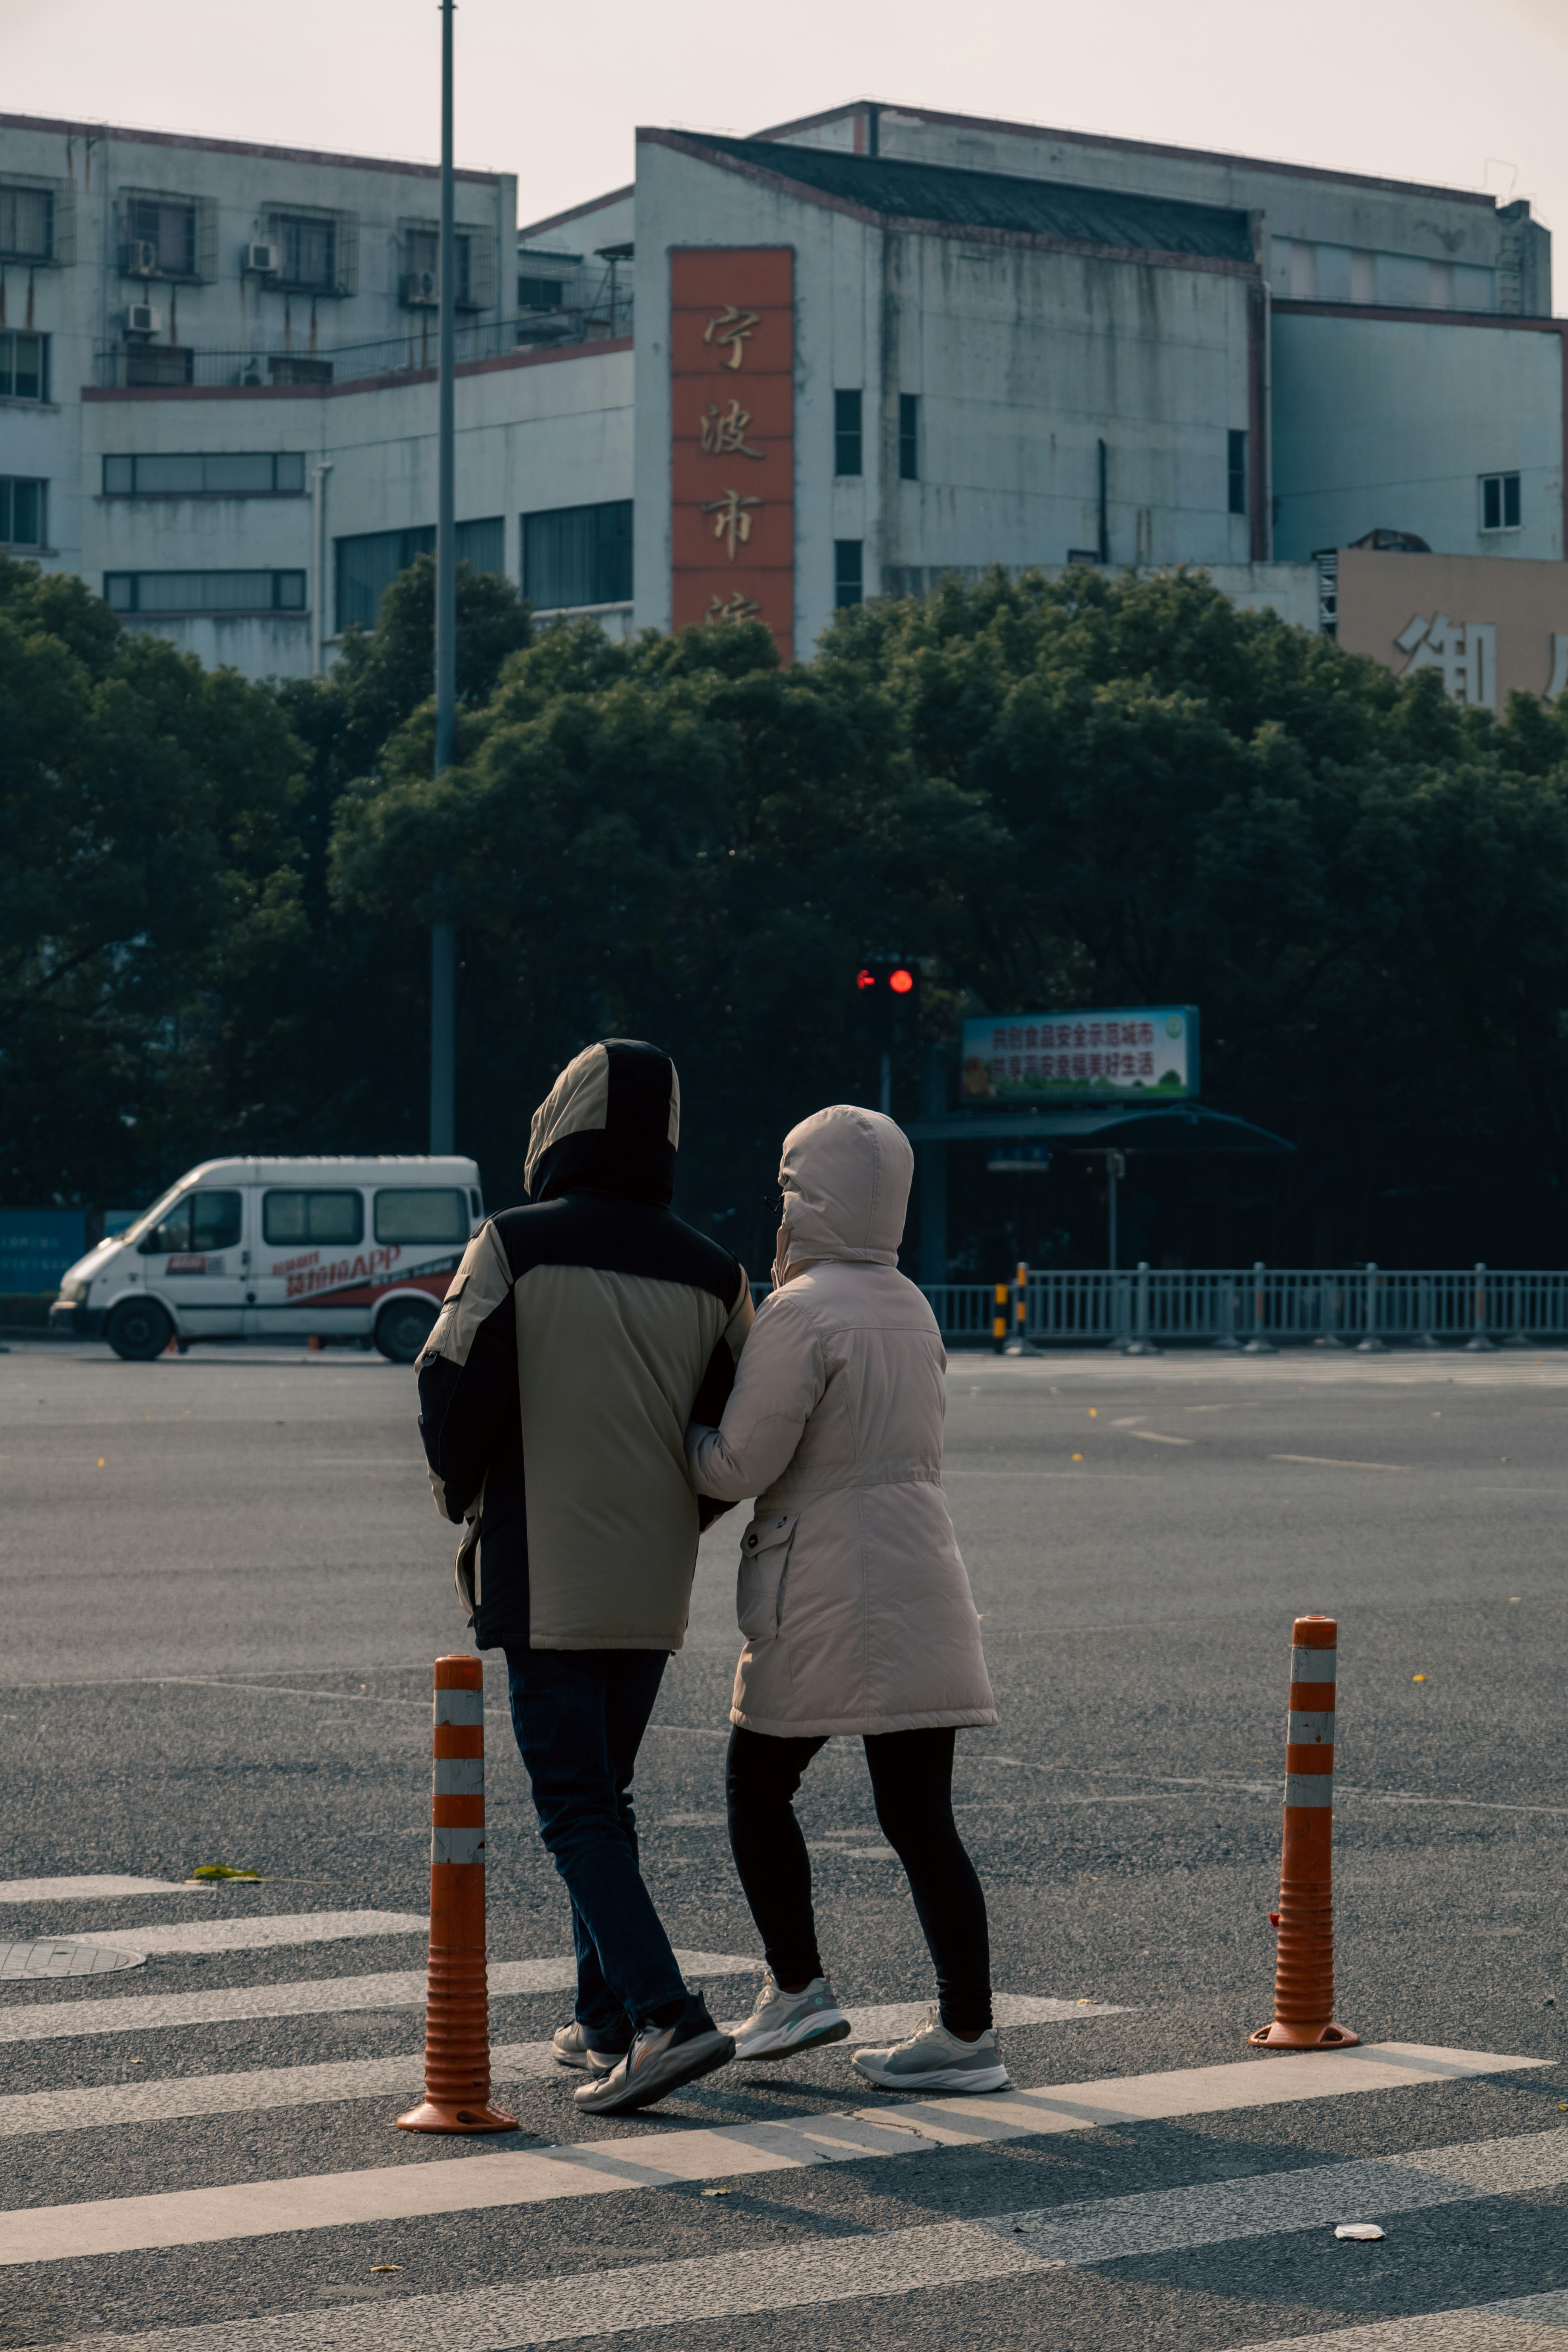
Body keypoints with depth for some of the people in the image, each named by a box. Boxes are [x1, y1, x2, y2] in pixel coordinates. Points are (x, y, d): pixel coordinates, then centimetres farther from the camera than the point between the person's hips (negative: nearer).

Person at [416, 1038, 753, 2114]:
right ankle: (607, 2020, 24)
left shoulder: (512, 1248, -10)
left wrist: (465, 1500, 8)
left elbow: (454, 1391, -12)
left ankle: (668, 2015, -19)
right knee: (606, 1795, 19)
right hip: (654, 1588, 5)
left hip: (544, 1580, -5)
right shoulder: (711, 1274, 3)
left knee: (578, 1809, -4)